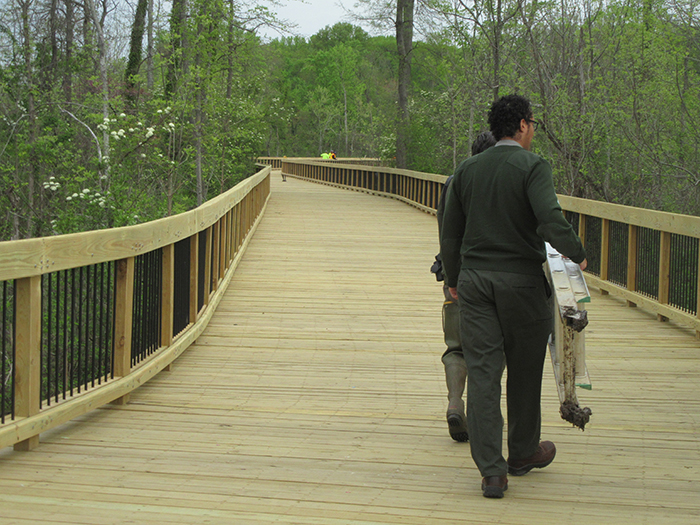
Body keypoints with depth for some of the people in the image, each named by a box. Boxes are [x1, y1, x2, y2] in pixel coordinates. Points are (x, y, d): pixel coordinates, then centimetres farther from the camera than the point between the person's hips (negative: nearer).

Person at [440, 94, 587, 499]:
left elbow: (450, 232, 14)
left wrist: (454, 279, 24)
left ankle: (492, 470, -4)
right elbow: (550, 217, -24)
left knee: (482, 371, 0)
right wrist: (577, 254, -13)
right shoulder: (533, 166, -8)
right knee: (524, 369, 13)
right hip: (521, 280, -4)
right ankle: (523, 452, 30)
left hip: (474, 280, 4)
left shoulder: (468, 169, 9)